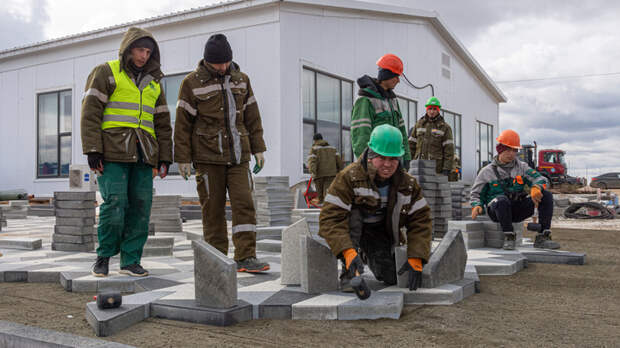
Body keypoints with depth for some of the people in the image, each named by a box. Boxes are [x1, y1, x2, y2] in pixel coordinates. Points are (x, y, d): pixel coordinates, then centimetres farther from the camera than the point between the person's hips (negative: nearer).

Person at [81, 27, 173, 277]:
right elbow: (90, 112, -2)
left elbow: (162, 123, 21)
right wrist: (92, 150, -12)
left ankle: (131, 260, 7)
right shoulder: (106, 73, 7)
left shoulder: (153, 83, 22)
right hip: (113, 154, -5)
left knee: (141, 208, -1)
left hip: (143, 156, 5)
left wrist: (164, 157, 11)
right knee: (114, 205, -12)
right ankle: (103, 256, 7)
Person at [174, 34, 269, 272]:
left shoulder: (241, 79, 10)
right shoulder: (192, 82, -1)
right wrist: (183, 158, -4)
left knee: (244, 203, -7)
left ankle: (246, 257, -5)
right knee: (213, 208, 1)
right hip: (207, 156, -3)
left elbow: (252, 116, 15)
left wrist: (258, 149, 11)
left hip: (238, 155, 3)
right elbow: (183, 123, 0)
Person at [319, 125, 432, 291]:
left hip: (380, 233, 4)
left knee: (390, 279, -5)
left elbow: (420, 220, -8)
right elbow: (330, 218, -31)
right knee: (353, 214, -34)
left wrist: (415, 259, -21)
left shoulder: (408, 183, -9)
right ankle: (349, 274, -30)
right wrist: (348, 252, -45)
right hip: (350, 233, -4)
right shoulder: (349, 177, -24)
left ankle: (368, 255, 28)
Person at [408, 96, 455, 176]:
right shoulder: (419, 124, 14)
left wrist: (447, 169, -10)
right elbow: (411, 144, 15)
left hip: (436, 167, -3)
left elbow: (449, 149, -2)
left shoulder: (445, 127, 4)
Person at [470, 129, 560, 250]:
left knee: (546, 195, -16)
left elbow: (540, 179, 5)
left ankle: (542, 237, -20)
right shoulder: (487, 172, 7)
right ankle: (508, 236, -25)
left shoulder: (521, 167, 15)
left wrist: (536, 187, -20)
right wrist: (476, 206, -13)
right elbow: (476, 194, 10)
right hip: (497, 210, -4)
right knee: (501, 199, -40)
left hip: (518, 210, 4)